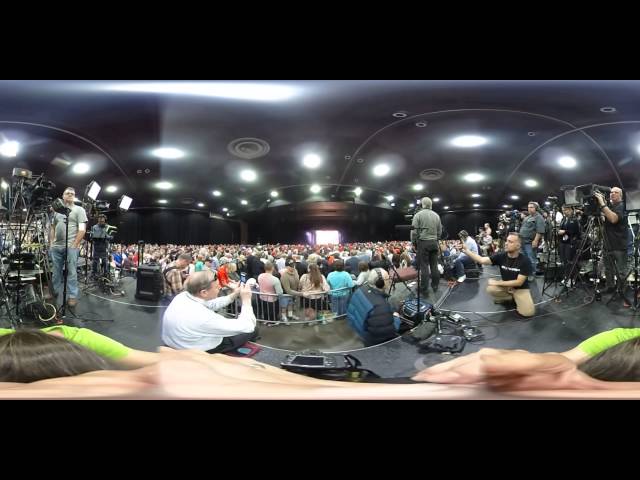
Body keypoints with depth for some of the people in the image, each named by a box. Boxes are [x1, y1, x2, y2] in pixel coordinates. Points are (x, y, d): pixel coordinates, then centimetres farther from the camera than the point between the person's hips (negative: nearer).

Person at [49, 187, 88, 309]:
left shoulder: (79, 210, 1)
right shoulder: (57, 210, 18)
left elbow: (82, 230, -7)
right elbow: (52, 228, 21)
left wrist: (75, 245, -13)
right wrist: (51, 243, 10)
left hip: (71, 246, -6)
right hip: (56, 246, 6)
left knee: (71, 272, -4)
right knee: (55, 271, 14)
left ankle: (72, 296, -1)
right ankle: (54, 292, 25)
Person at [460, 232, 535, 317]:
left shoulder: (525, 260, -20)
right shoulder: (501, 256, -12)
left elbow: (519, 282, -21)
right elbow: (482, 260, -24)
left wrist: (497, 283, -21)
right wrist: (466, 250, -37)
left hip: (520, 288, -3)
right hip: (506, 286, 3)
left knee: (527, 312, -25)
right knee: (490, 289, -28)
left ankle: (516, 299, 8)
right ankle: (511, 298, 2)